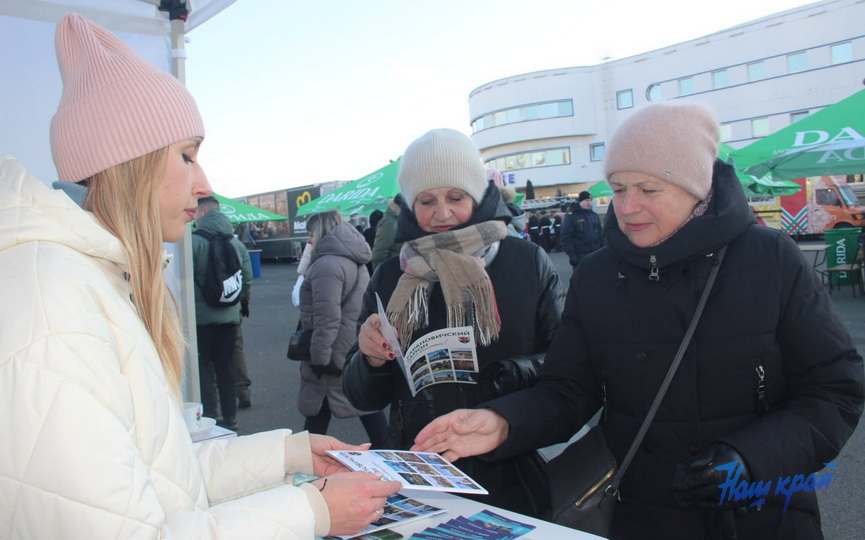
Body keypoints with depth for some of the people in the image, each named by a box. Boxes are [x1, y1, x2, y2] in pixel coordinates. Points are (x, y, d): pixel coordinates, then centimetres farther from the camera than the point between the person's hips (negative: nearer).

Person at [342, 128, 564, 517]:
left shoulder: (528, 262, -6)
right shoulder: (391, 276, 0)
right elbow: (364, 398, 3)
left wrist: (516, 373, -24)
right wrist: (371, 360, -17)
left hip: (511, 480, -1)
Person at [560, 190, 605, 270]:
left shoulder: (594, 215, 13)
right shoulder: (571, 216, -5)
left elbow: (601, 234, 17)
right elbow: (566, 237, -10)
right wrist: (571, 254, -16)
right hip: (580, 257, -6)